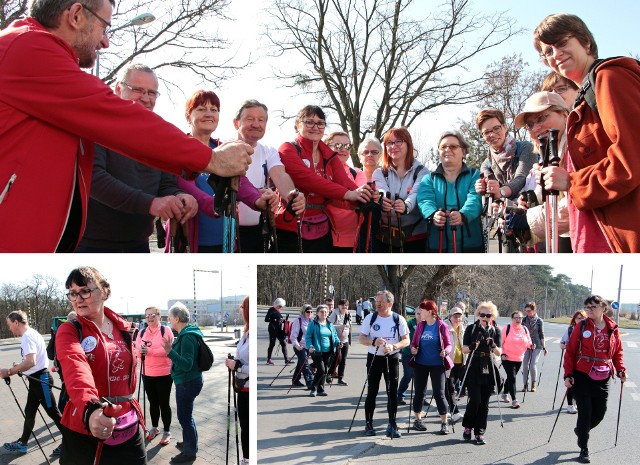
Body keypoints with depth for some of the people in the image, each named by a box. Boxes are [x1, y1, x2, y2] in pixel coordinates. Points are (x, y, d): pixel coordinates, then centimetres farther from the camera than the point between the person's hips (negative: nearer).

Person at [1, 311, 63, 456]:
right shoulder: (32, 333, 12)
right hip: (37, 379, 10)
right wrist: (19, 367, 18)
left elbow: (31, 362, -31)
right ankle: (22, 443, 27)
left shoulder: (27, 336, -19)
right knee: (29, 412, 17)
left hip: (40, 379, -10)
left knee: (53, 412, -2)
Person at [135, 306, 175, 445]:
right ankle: (154, 428, 34)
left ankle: (167, 432, 16)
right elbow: (137, 351, 4)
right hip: (147, 374, 4)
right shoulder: (141, 333, 7)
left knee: (164, 403, 4)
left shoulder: (166, 331, -8)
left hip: (164, 374, -4)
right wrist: (140, 351, -19)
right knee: (153, 402, 17)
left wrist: (149, 351, -24)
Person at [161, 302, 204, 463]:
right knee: (186, 415, 23)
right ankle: (190, 442, 39)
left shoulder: (187, 337, -24)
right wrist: (173, 348, 24)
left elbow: (187, 364, -30)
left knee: (184, 417, 1)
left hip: (188, 382, -10)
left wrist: (170, 352, -39)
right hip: (188, 380, 10)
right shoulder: (186, 333, 7)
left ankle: (189, 452, 15)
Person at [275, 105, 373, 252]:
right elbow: (308, 179, -22)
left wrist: (364, 196, -25)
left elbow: (345, 182, -3)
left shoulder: (329, 155, 13)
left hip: (322, 231, 6)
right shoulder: (288, 150, -6)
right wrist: (347, 194, -30)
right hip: (291, 230, -6)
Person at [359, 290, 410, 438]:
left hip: (392, 359, 0)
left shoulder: (399, 319, -2)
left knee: (392, 392, 0)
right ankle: (369, 423, 13)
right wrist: (374, 341, -21)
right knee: (372, 392, 4)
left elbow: (406, 340, -2)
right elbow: (362, 338, 0)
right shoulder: (370, 318, -1)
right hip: (374, 358, 0)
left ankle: (392, 425, 8)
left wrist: (393, 346, -20)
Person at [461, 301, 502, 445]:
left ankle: (479, 432, 13)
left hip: (488, 370, 2)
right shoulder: (471, 329, 1)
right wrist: (471, 347, -25)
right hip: (473, 369, -2)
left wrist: (493, 346, -24)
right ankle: (467, 427, 11)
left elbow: (499, 353, -3)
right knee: (475, 399, -11)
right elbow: (464, 349, -3)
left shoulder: (496, 331, 5)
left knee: (484, 402, 3)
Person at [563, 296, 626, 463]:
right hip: (582, 376, -3)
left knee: (600, 413, 9)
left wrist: (621, 370, -3)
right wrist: (568, 375, -9)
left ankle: (581, 430, 39)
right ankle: (584, 450, 16)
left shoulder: (613, 328, 1)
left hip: (603, 378, 3)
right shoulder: (582, 327, -6)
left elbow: (618, 351, 12)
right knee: (585, 412, -1)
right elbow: (570, 352, -4)